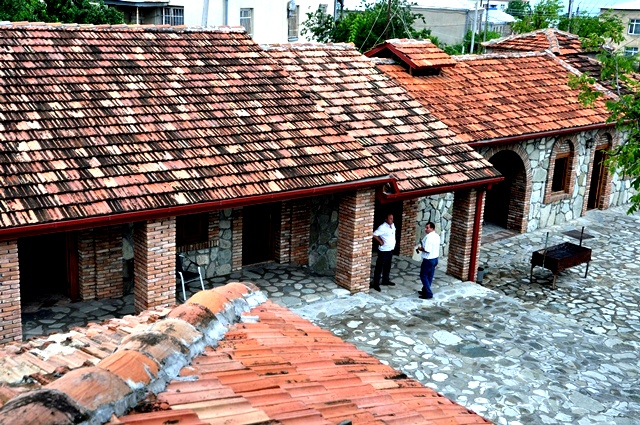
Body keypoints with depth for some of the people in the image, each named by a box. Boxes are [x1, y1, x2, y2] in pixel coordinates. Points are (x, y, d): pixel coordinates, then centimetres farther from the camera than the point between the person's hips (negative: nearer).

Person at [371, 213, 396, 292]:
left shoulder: (393, 225, 5)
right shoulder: (382, 227, -20)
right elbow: (374, 235, -23)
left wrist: (393, 243, 12)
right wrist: (380, 241, -16)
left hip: (390, 250, 8)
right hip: (383, 251, -8)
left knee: (387, 267, 21)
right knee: (379, 267, -1)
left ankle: (386, 280, 36)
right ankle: (376, 284, 3)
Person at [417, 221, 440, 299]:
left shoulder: (428, 237, -23)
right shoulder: (437, 236, 6)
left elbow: (427, 250, -26)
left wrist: (420, 249, -9)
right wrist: (423, 245, 12)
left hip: (428, 260, -9)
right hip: (435, 258, 9)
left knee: (423, 276, 2)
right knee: (429, 276, 17)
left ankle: (428, 294, 0)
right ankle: (425, 291, 28)